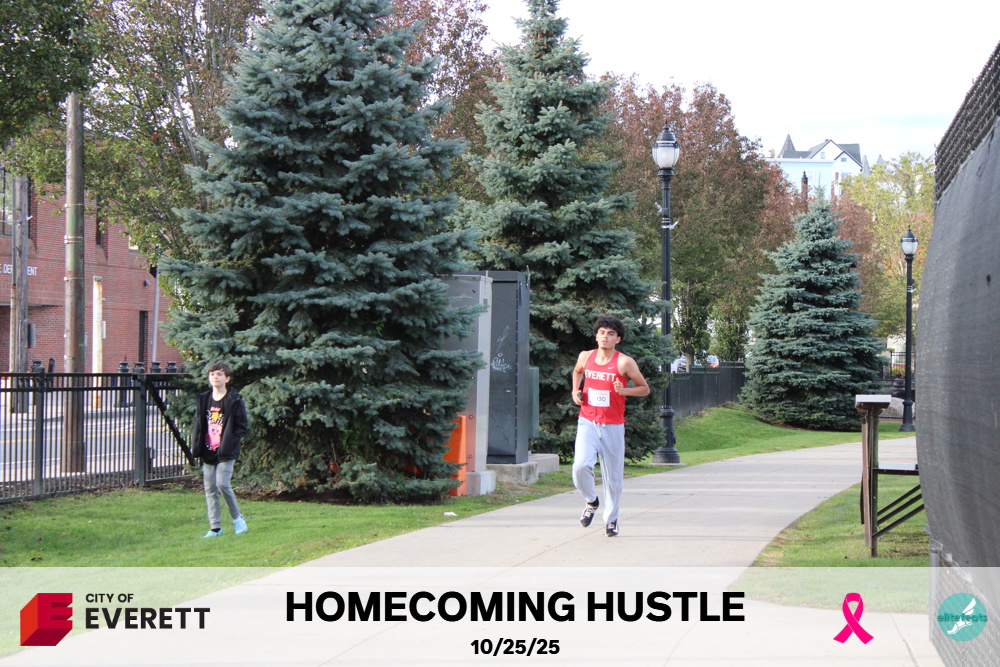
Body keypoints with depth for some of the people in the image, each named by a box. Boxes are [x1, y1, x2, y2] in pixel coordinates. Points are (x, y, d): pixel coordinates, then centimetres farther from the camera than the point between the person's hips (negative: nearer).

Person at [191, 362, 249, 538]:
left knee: (222, 484, -15)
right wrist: (196, 447, 5)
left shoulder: (234, 401, -4)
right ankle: (215, 527, 9)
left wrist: (229, 443, -12)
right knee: (210, 489, 4)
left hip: (225, 453, -5)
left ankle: (237, 518, 7)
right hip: (208, 452, 5)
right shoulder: (204, 400, 11)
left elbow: (242, 426, -3)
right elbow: (197, 425, 16)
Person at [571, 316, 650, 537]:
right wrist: (575, 390, 10)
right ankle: (592, 502, 9)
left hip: (613, 426, -2)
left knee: (613, 476, 5)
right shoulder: (585, 357, 4)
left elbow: (645, 389, 1)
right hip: (588, 423, 2)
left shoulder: (624, 363, -7)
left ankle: (611, 519, 24)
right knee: (581, 465, -20)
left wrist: (624, 390, -18)